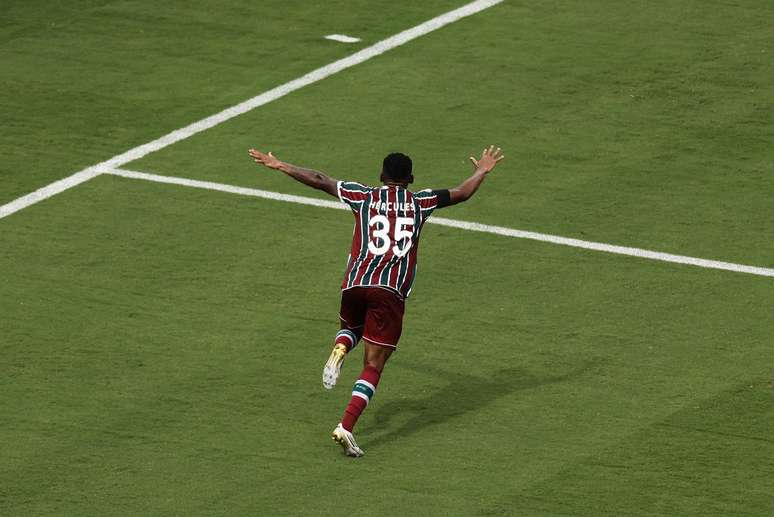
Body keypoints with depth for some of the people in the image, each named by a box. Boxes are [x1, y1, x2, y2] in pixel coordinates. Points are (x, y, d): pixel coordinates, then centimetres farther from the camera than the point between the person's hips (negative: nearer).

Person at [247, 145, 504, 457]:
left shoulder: (365, 197, 13)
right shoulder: (420, 202, 13)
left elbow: (319, 180, 13)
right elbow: (462, 194, 22)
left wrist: (278, 165, 22)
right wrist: (482, 172, 41)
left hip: (354, 283, 2)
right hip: (391, 291, -2)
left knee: (352, 327, 34)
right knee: (373, 366, 1)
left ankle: (339, 350, -3)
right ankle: (346, 428, -16)